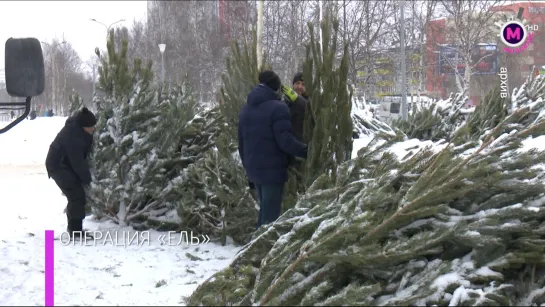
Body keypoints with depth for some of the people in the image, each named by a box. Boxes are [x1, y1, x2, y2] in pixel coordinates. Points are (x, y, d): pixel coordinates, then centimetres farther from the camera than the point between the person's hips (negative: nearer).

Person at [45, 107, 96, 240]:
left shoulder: (77, 126, -6)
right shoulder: (71, 136, -34)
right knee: (77, 196, -15)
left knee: (76, 195, 13)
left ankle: (73, 227, 27)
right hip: (58, 166, -9)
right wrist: (87, 178, -20)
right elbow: (77, 161, -29)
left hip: (67, 164, 9)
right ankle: (75, 231, -11)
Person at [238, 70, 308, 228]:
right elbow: (285, 141, -20)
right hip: (272, 170, -8)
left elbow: (241, 143, 17)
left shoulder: (246, 109, 13)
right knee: (271, 213, -3)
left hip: (254, 169, 8)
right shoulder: (277, 108, -14)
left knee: (264, 210, 20)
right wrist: (307, 151, -10)